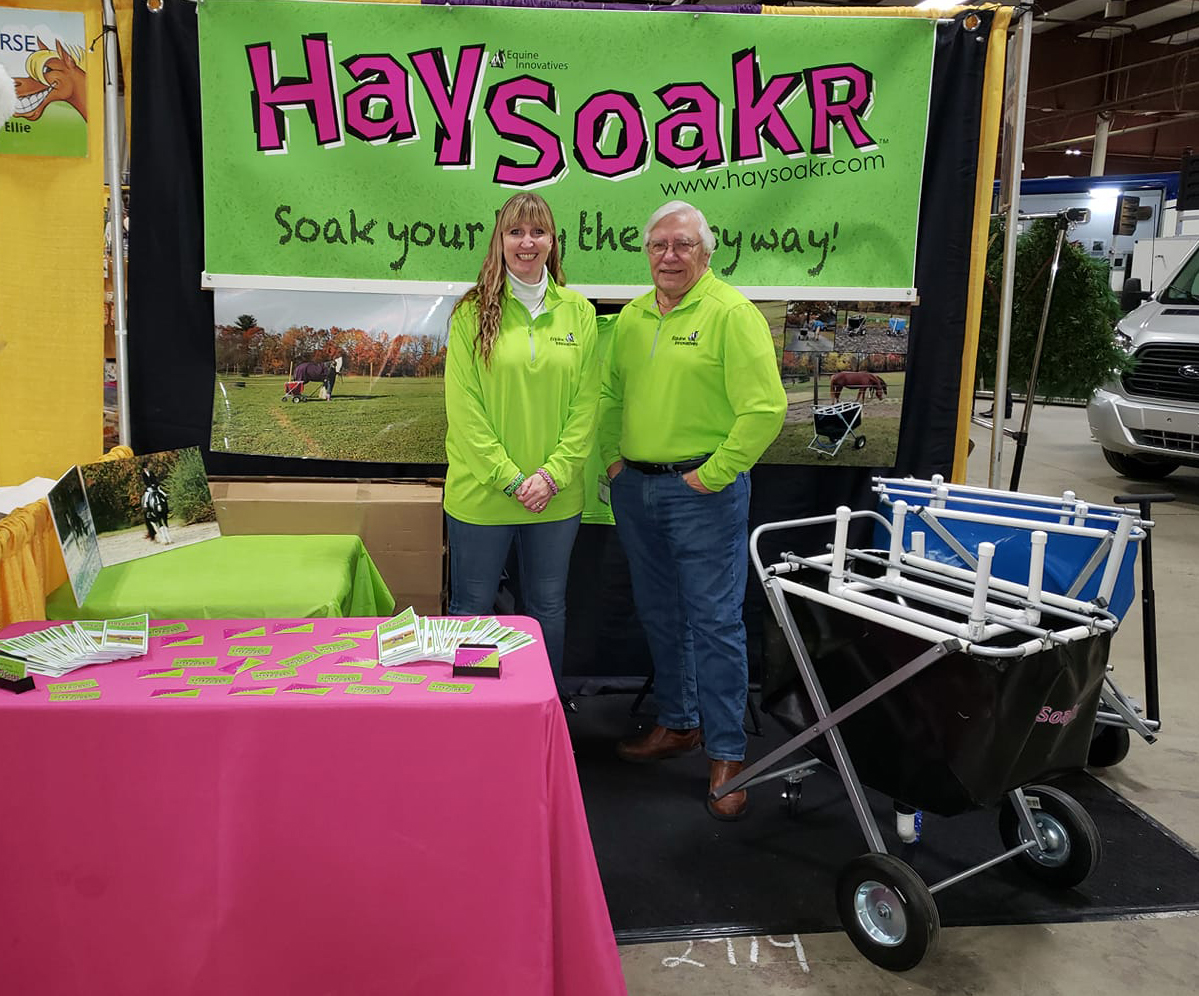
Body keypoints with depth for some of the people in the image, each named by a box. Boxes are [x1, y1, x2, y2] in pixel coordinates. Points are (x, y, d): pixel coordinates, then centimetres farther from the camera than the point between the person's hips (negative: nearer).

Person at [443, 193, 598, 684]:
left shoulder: (578, 312, 4)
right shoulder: (472, 311, -3)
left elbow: (585, 404, 2)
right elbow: (464, 407, -7)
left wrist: (554, 473, -9)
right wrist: (509, 478, -13)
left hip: (556, 496, 2)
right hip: (482, 492, -2)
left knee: (548, 608, 14)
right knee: (471, 608, 9)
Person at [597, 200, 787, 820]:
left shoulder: (731, 313, -10)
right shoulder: (631, 317, 11)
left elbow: (765, 408, -16)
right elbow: (610, 395, 20)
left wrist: (713, 475, -16)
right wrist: (612, 458, 7)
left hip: (703, 490, -6)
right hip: (635, 489, 7)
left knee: (714, 621, -1)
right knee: (659, 615, 16)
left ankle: (726, 753, 12)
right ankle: (677, 723, 34)